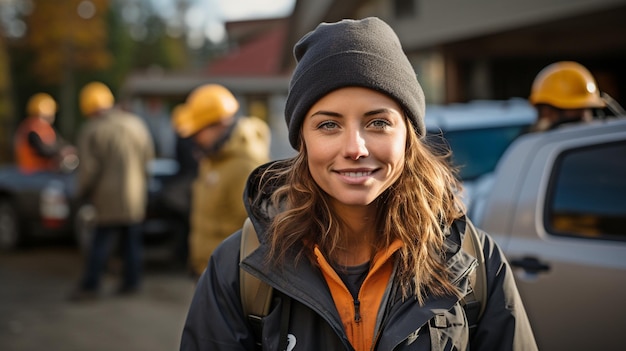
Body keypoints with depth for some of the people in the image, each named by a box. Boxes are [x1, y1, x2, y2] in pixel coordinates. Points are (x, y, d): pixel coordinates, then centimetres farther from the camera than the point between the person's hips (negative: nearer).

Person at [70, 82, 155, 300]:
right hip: (135, 195, 4)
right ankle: (131, 282, 17)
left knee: (100, 242, 2)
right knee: (132, 241, 12)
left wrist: (82, 192, 3)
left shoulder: (91, 131, -12)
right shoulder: (136, 124, 4)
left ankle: (90, 286, 3)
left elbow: (89, 169, -13)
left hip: (108, 197, -4)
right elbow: (148, 157, 10)